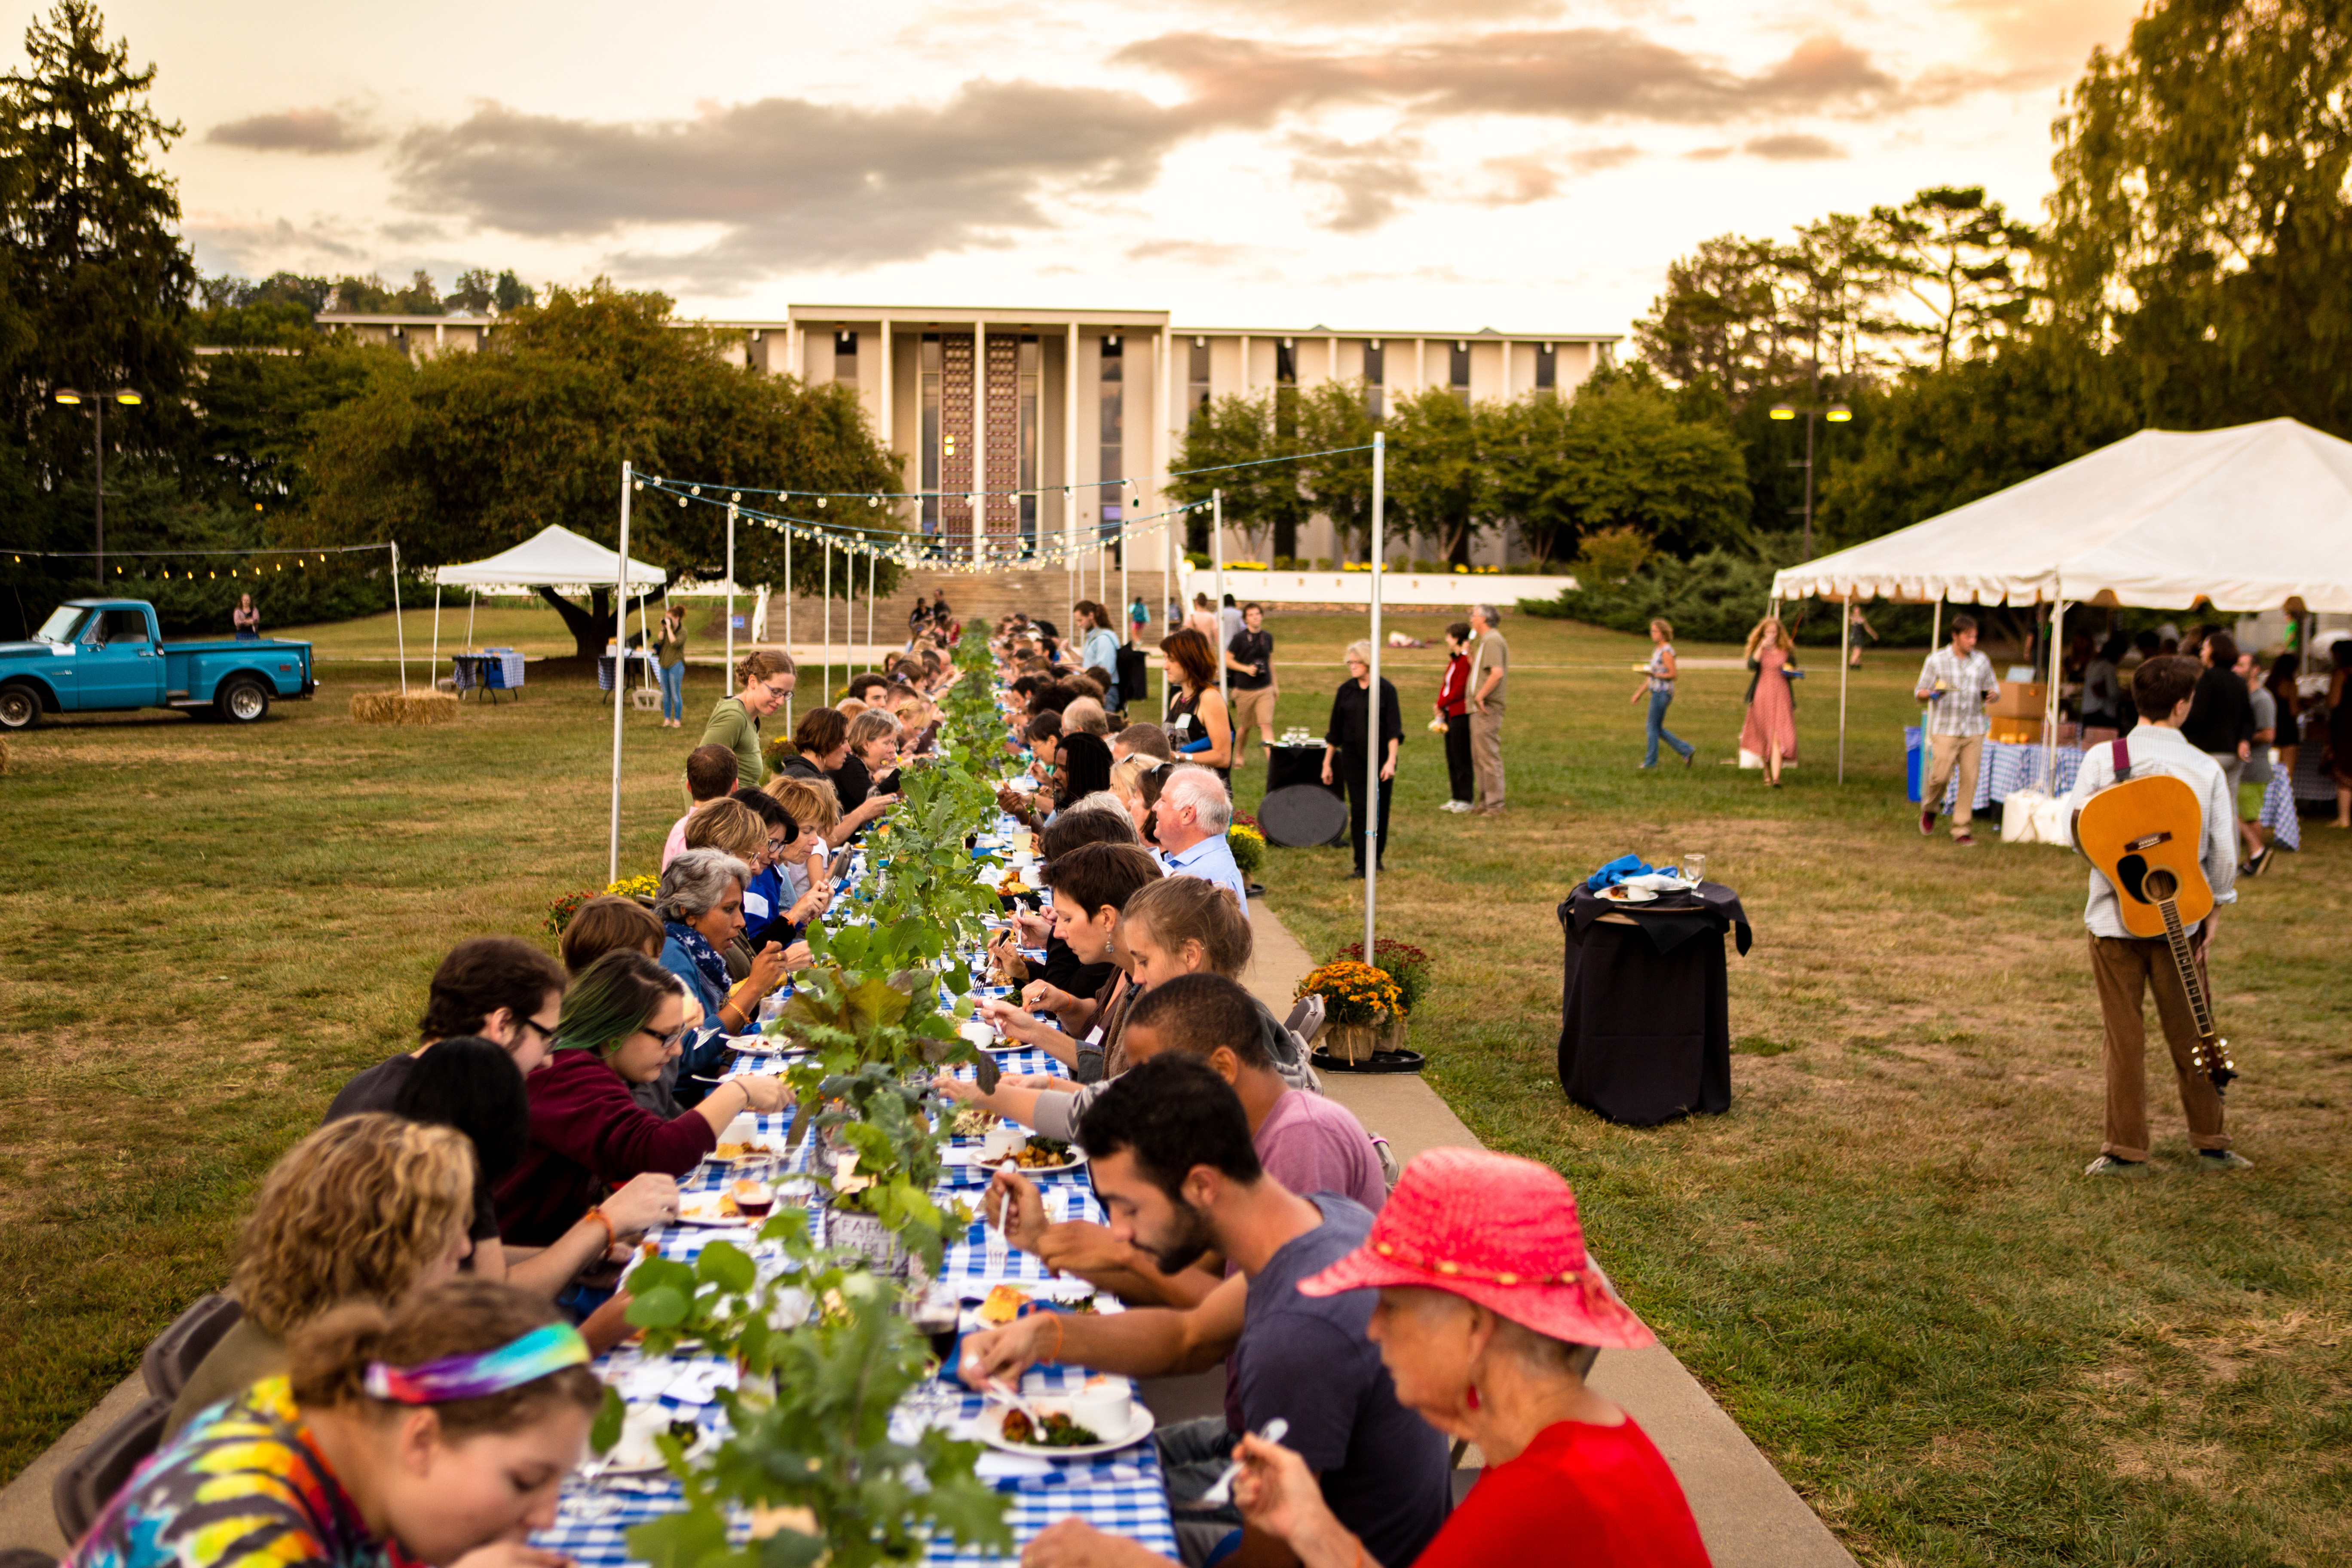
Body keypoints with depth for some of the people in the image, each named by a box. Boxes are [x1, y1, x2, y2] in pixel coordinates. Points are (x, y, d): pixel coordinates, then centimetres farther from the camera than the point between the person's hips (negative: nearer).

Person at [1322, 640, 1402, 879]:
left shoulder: (1386, 689, -4)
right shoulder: (1345, 691, 4)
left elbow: (1393, 728, -8)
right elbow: (1335, 729, 10)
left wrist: (1391, 760, -18)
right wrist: (1327, 763, 10)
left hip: (1380, 755, -1)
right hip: (1353, 756, 1)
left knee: (1380, 809, 7)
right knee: (1358, 809, -6)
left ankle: (1377, 855, 28)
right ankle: (1361, 866, -4)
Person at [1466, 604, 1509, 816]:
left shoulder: (1492, 641, -13)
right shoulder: (1487, 641, 20)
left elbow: (1497, 673, -25)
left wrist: (1480, 696, -22)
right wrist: (1471, 658, 15)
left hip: (1487, 709, -11)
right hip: (1480, 709, 11)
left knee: (1489, 756, -9)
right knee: (1478, 758, 15)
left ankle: (1495, 805, -7)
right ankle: (1485, 802, 21)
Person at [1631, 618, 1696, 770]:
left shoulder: (1666, 652, -13)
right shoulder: (1657, 650, 16)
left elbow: (1673, 674, -16)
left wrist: (1655, 675, -27)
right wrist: (1639, 693, 20)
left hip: (1662, 693, -10)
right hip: (1657, 693, 10)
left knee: (1653, 727, -3)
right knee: (1658, 729, 12)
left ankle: (1651, 761, 5)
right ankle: (1687, 750, 15)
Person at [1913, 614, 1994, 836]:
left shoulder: (1982, 661, 10)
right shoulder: (1936, 660, 2)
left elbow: (1994, 688, 19)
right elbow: (1920, 692, 3)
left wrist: (1992, 694, -6)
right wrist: (1932, 694, -20)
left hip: (1974, 731, 3)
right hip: (1945, 730, -3)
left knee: (1969, 780, -2)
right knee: (1941, 775, -11)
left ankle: (1961, 830, 7)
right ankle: (1929, 808, 20)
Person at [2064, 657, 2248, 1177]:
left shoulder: (2102, 759, -9)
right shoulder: (2206, 768, -5)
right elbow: (2224, 851, -3)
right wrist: (2215, 910, 8)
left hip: (2116, 915, -1)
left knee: (2124, 1035, 7)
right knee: (2190, 1032, 14)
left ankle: (2127, 1150, 11)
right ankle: (2211, 1143, 24)